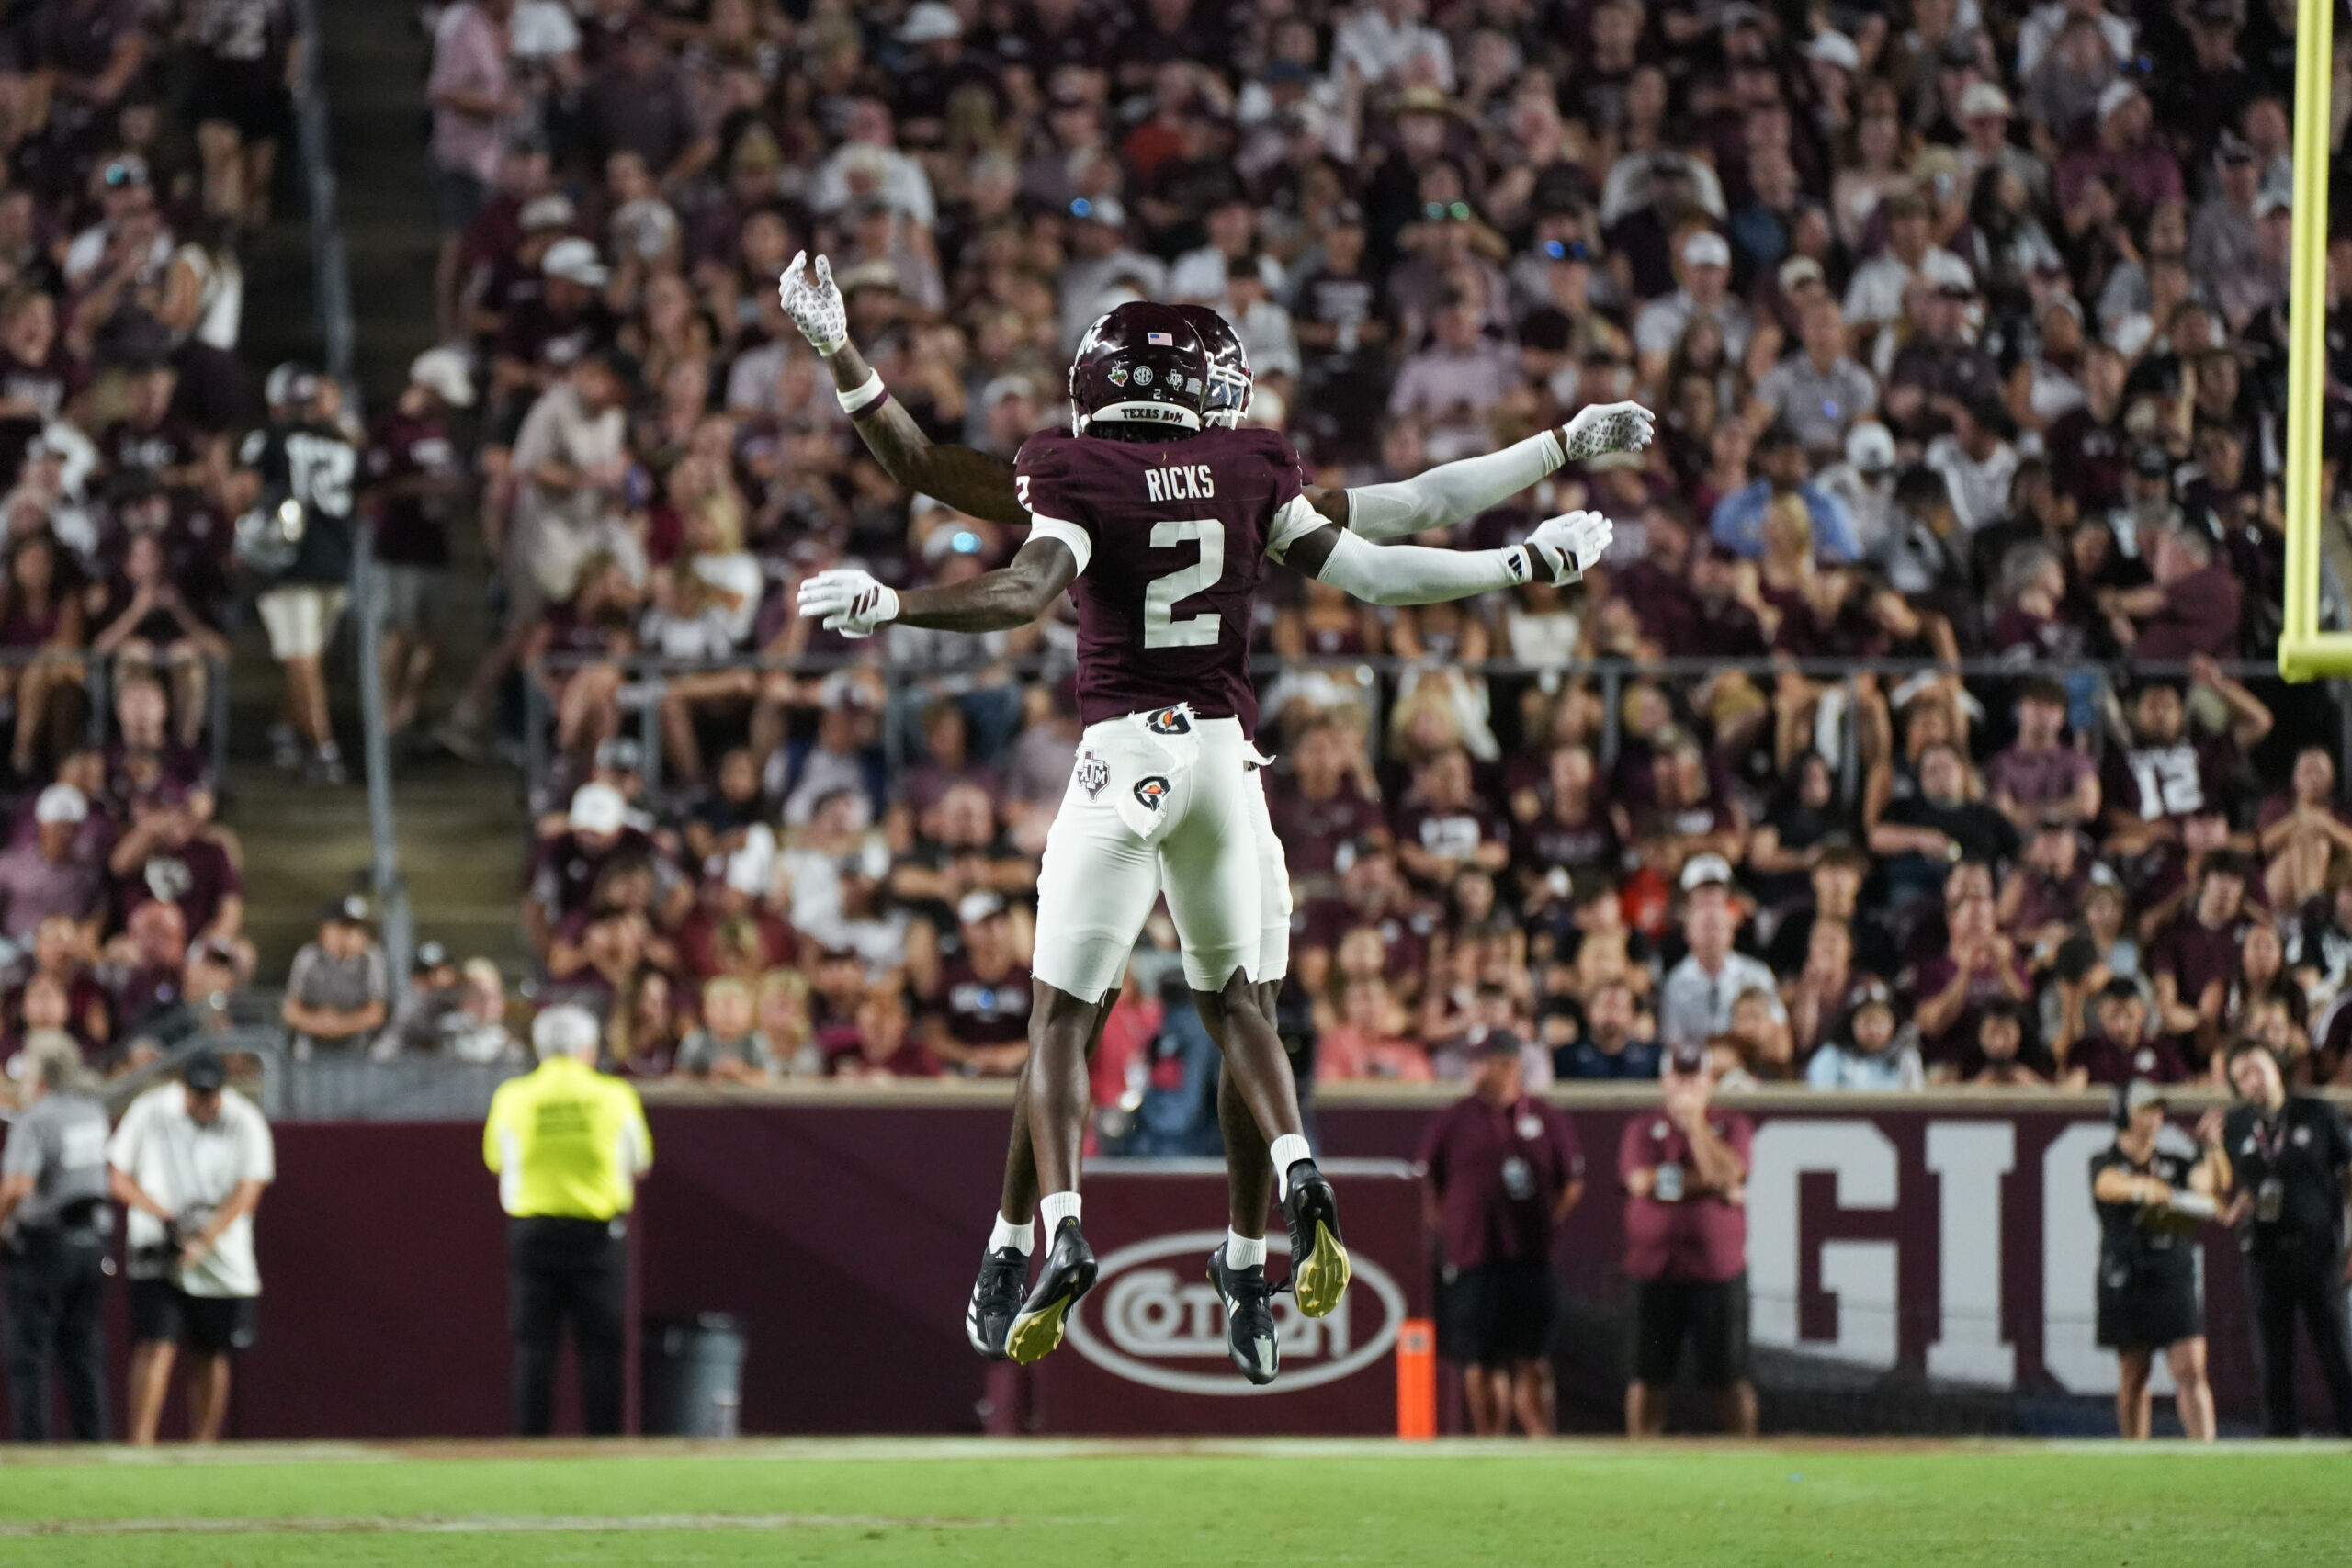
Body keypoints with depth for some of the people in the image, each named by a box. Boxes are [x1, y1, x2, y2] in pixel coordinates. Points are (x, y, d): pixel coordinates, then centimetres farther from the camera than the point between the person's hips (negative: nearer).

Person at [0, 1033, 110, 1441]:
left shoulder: (35, 1119, -16)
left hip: (41, 1244, -7)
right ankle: (91, 1438, 11)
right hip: (91, 1238, 7)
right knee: (84, 1352, 12)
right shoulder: (94, 1113, 7)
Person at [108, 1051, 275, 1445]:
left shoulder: (245, 1123, -3)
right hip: (158, 1259, -1)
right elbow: (119, 1179, 2)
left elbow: (247, 1193, -9)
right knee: (155, 1349, -14)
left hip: (221, 1262, 1)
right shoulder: (149, 1113, -2)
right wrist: (165, 1217, -13)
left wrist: (203, 1241, -21)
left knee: (211, 1359, 6)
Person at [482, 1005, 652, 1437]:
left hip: (532, 1229, 1)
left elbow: (495, 1160, 11)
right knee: (600, 1343, 3)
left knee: (533, 1342, 3)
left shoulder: (512, 1097, -1)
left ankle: (531, 1438, -2)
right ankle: (602, 1436, 1)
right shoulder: (615, 1096, -2)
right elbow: (640, 1164, 9)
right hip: (599, 1232, -1)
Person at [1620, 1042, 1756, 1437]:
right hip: (1656, 1270, 1)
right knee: (1648, 1376, 2)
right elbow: (1642, 1181, -10)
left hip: (1718, 1270, 0)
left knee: (1730, 1378, -1)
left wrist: (1695, 1119, -7)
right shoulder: (1642, 1129, 8)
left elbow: (1728, 1173, -11)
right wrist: (1712, 1184, -11)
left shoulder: (1732, 1126, 8)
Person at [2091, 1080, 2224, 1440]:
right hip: (2125, 1281, -1)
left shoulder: (2174, 1163, 12)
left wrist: (2214, 1150, -25)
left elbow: (2209, 1180, -5)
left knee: (2191, 1371, -8)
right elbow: (2108, 1186, -22)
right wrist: (2145, 1187, -42)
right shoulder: (2106, 1163, 2)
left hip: (2175, 1278, 2)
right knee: (2133, 1374, 6)